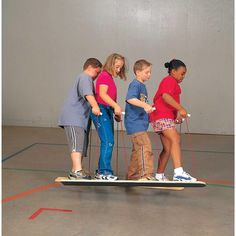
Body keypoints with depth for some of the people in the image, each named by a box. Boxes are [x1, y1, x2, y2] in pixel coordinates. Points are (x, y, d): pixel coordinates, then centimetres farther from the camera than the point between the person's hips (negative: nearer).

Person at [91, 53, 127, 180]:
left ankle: (101, 172, 15)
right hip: (101, 110, -10)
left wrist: (117, 113, 11)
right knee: (108, 142, -15)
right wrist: (116, 106, -30)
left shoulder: (110, 78, 21)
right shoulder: (104, 75, -6)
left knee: (108, 143, 9)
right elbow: (102, 94, -19)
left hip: (108, 111, 10)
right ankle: (105, 171, -14)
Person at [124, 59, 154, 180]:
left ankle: (132, 175, 22)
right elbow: (130, 99, -30)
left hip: (140, 123, 10)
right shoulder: (135, 84, -11)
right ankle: (146, 175, -14)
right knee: (145, 147, -14)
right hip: (135, 122, -10)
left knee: (138, 149, 14)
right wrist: (145, 105, -39)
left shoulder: (142, 85, 17)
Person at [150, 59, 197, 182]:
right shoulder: (170, 80, -4)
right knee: (175, 140, -23)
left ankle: (159, 175, 16)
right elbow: (165, 96, -23)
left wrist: (177, 115, 19)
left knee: (168, 148, 9)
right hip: (162, 116, -11)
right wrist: (180, 108, -29)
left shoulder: (172, 82, 28)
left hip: (166, 117, 11)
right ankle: (178, 172, -34)